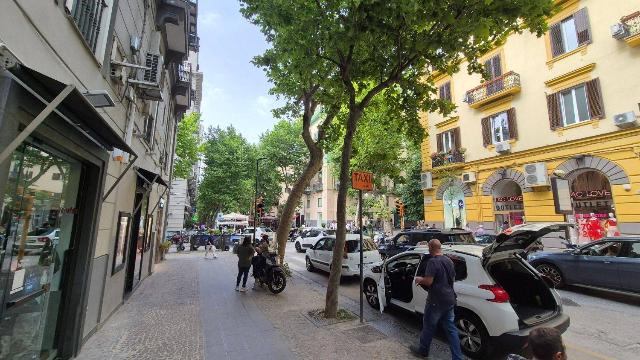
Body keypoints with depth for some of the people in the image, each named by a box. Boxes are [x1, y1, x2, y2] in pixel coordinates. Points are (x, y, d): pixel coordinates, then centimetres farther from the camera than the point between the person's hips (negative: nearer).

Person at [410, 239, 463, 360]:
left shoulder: (433, 262, -21)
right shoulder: (449, 261, 5)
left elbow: (428, 281, -25)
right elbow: (452, 279, 16)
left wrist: (419, 279, -5)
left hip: (436, 301, -7)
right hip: (449, 300, 7)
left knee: (428, 326, 12)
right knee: (451, 329, 14)